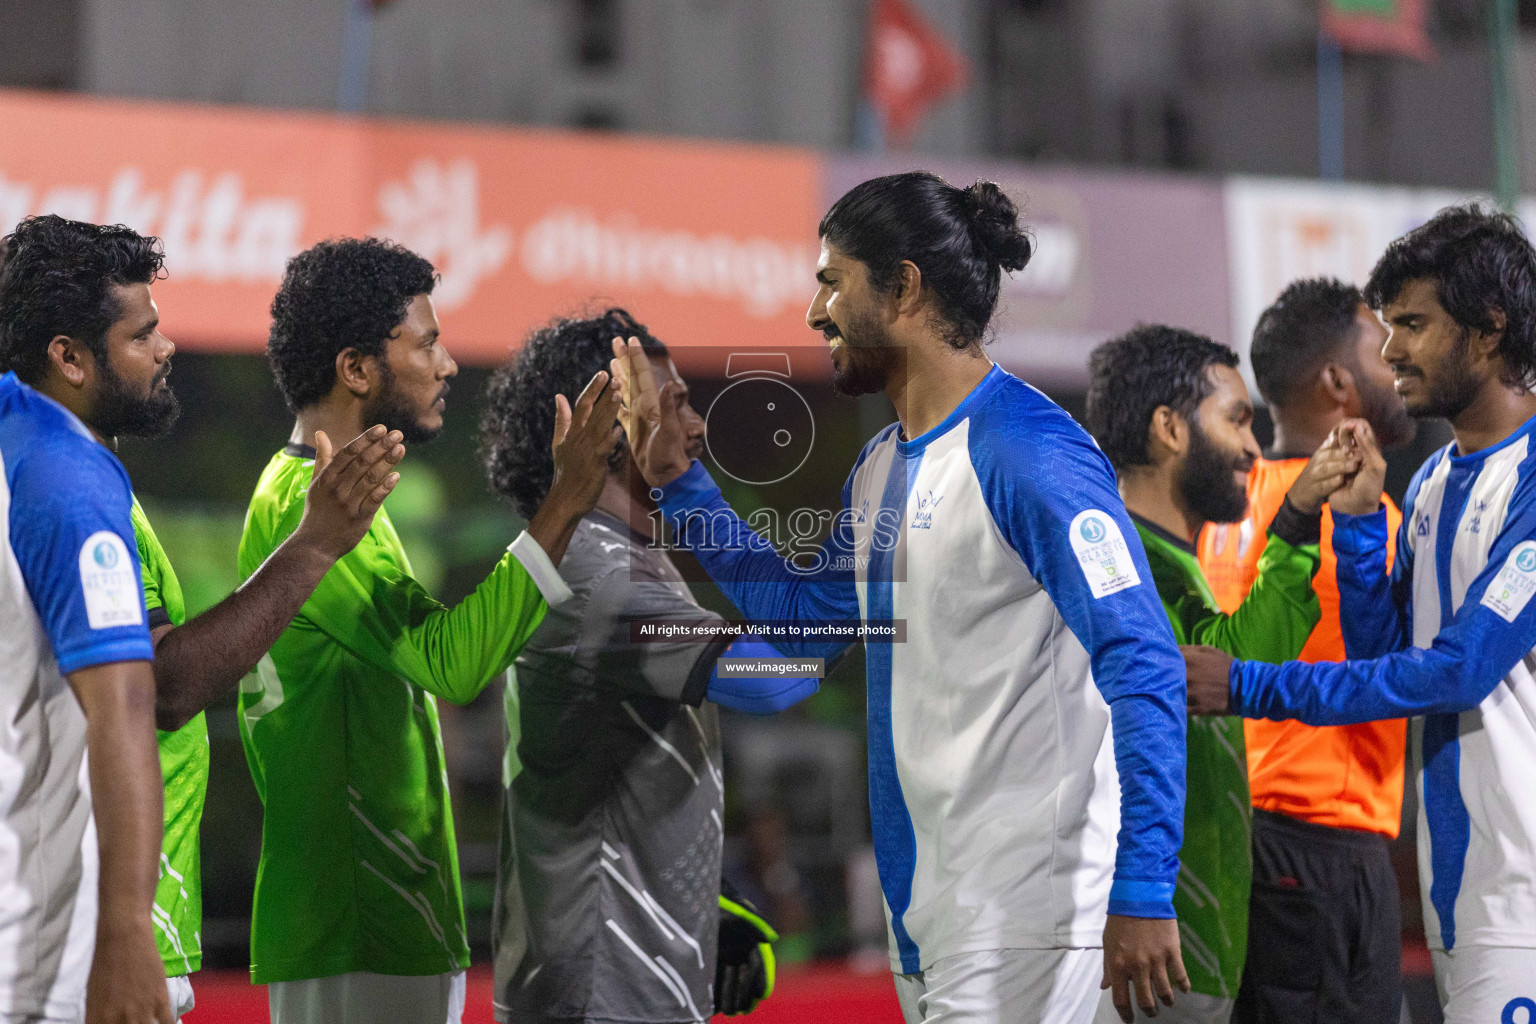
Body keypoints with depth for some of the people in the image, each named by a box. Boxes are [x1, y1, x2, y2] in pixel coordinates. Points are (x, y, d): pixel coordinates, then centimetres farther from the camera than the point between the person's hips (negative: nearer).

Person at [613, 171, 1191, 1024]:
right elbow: (808, 615, 29)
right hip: (922, 907, 9)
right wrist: (676, 480, 23)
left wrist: (1143, 896, -26)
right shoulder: (882, 465, 14)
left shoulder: (1027, 454, -16)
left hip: (1020, 916, -9)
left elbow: (1144, 670, -21)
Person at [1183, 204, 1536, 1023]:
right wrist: (1357, 520, 2)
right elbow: (1385, 656, 16)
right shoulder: (1432, 483, 16)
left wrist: (1251, 687, -16)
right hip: (1455, 879, 8)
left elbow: (1462, 668, -18)